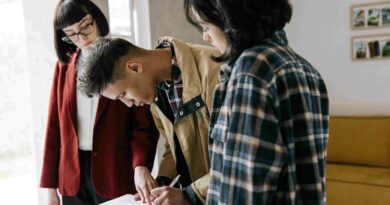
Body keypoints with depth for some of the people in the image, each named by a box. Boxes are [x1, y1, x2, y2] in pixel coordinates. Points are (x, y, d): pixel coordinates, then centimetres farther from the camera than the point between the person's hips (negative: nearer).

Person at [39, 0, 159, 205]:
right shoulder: (64, 65, 6)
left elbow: (144, 123, -10)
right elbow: (54, 124, 7)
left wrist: (140, 165, -27)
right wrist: (50, 184, 6)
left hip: (116, 174, -3)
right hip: (72, 177, 4)